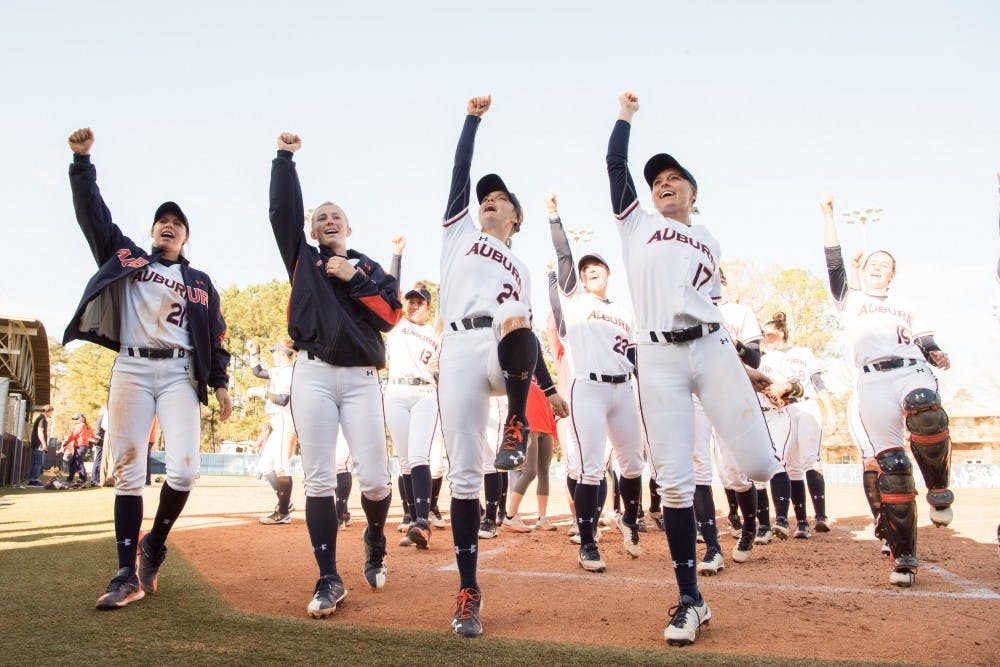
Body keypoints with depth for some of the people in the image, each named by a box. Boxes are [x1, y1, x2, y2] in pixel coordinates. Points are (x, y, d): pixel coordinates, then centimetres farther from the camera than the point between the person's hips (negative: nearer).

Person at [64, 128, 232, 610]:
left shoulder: (199, 281, 17)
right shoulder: (126, 257, 16)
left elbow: (215, 335, 13)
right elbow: (93, 213, 9)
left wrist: (220, 383, 6)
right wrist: (82, 161, 1)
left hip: (179, 374, 0)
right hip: (131, 370, 0)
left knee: (183, 469, -15)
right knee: (127, 473, -3)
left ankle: (153, 548, 8)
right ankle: (127, 575, 0)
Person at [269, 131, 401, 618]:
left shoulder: (371, 269, 16)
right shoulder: (302, 259, 16)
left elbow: (390, 316, 2)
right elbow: (282, 210, 7)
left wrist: (353, 281, -6)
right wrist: (284, 158, 8)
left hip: (361, 379, 0)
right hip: (313, 376, 0)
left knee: (375, 477, -5)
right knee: (318, 479, -5)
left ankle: (375, 540, 26)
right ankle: (329, 580, 1)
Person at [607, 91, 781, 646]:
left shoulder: (710, 243, 23)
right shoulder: (636, 225, 18)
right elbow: (615, 165, 10)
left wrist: (740, 366, 16)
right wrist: (624, 115, 18)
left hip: (711, 351, 2)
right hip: (658, 358, -1)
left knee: (758, 465, -11)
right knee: (673, 480, -5)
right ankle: (690, 600, 6)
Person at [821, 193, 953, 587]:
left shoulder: (906, 308, 31)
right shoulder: (849, 300, 27)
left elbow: (926, 345, 22)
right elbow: (834, 265, 14)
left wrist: (939, 356, -2)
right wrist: (828, 215, 9)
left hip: (913, 372, 1)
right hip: (873, 381, -1)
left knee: (926, 415, -35)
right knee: (889, 463, -12)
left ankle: (938, 489, -11)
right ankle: (903, 556, -9)